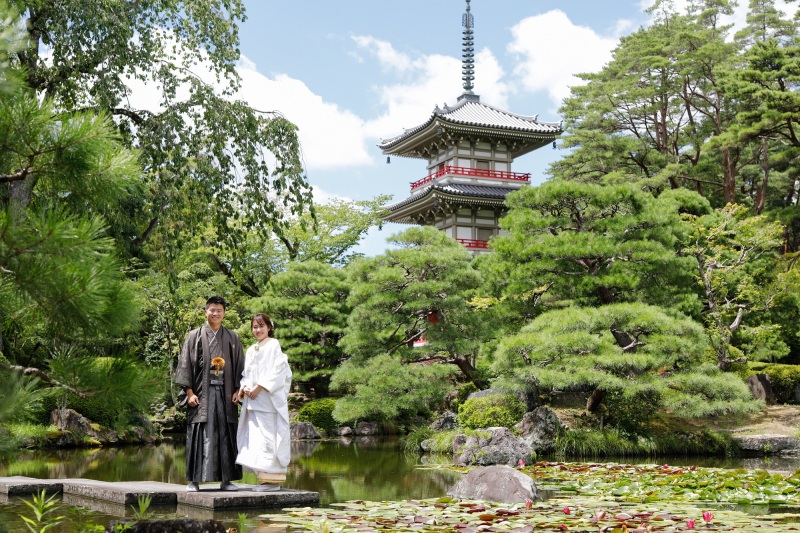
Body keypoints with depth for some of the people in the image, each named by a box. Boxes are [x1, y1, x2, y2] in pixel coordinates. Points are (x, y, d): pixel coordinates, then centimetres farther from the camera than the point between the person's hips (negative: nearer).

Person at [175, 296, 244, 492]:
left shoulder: (232, 338, 12)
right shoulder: (194, 336, 5)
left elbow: (240, 365, 12)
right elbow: (185, 364, 1)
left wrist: (238, 390, 1)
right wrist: (189, 392, -7)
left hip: (225, 394, 2)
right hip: (202, 393, -2)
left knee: (226, 436, 2)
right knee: (199, 436, -3)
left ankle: (226, 479, 8)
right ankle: (194, 480, 2)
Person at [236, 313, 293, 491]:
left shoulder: (273, 345, -1)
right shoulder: (251, 350, 21)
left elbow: (278, 370, -10)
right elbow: (246, 374, 19)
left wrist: (259, 387, -15)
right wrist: (244, 388, -2)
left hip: (268, 398, -7)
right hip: (253, 399, 8)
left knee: (267, 436, -11)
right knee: (255, 438, 5)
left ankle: (272, 479, -9)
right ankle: (264, 477, 9)